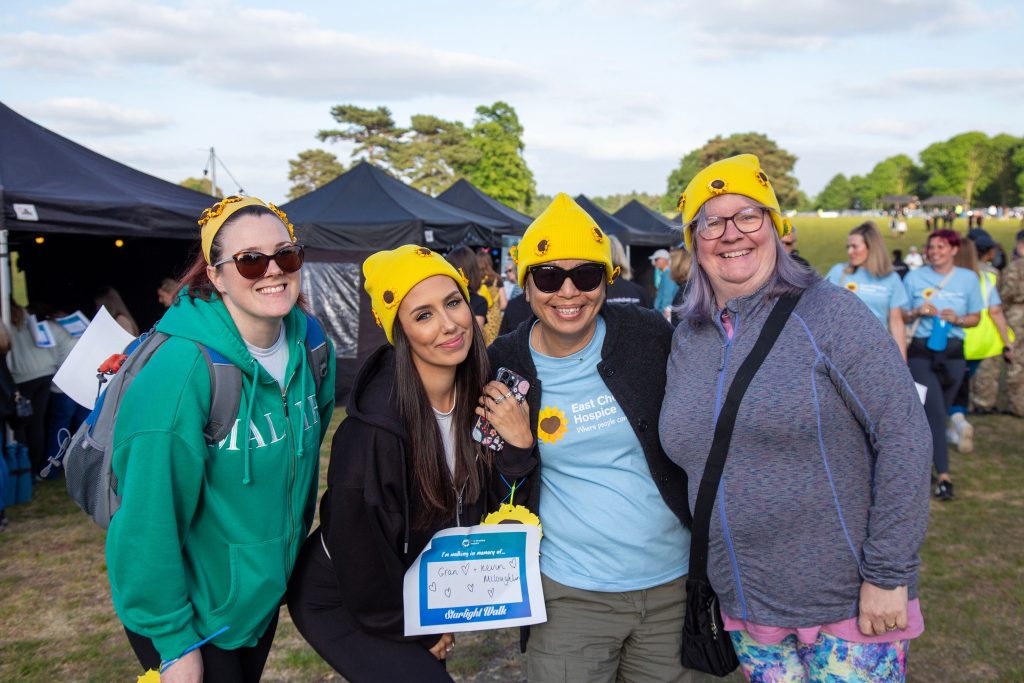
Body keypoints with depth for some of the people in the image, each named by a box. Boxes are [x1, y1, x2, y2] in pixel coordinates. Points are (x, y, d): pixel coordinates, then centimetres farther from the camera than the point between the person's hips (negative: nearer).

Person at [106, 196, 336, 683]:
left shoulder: (311, 345, -8)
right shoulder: (181, 371, -28)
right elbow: (150, 520, -24)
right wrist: (175, 643, -18)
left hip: (265, 589, 6)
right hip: (190, 606, -6)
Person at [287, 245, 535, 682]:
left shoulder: (482, 399, -12)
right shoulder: (374, 428, -31)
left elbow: (489, 506, -4)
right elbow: (356, 546, -20)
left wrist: (519, 446, -22)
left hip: (425, 589, 6)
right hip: (344, 605, -6)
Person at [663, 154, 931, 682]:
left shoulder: (829, 314, -11)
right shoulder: (686, 340, 5)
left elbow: (903, 436, -14)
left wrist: (888, 575, -15)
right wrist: (713, 574, 12)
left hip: (849, 604, -5)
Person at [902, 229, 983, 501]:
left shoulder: (968, 278, 4)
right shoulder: (914, 278, 2)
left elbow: (975, 317, 10)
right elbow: (901, 317, 7)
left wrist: (957, 319, -10)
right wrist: (917, 312, -13)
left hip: (953, 353, 2)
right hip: (921, 352, -2)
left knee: (940, 412, 11)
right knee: (934, 411, -12)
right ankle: (943, 474, -12)